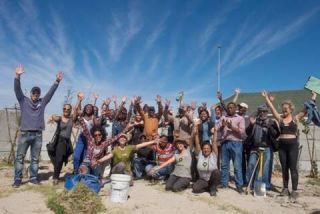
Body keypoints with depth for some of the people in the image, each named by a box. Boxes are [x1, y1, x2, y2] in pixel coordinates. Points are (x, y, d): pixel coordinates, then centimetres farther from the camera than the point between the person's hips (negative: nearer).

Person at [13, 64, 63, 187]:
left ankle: (33, 178, 15)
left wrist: (57, 81, 0)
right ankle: (17, 179, 7)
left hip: (38, 135, 2)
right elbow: (17, 89, -6)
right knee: (20, 157, 1)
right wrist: (17, 76, -20)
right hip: (25, 134, -2)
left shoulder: (42, 102, 12)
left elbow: (51, 92, 9)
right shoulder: (23, 100, 6)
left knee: (35, 158, 8)